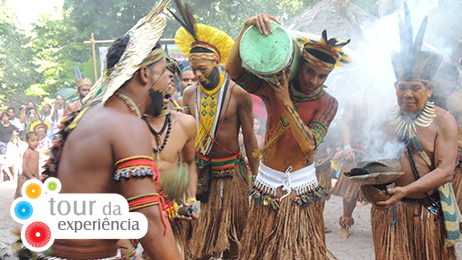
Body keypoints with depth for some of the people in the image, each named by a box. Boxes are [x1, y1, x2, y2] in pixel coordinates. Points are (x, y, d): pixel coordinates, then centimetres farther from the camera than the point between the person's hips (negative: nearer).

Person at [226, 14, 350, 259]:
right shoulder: (273, 87, -6)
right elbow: (232, 69, -21)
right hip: (268, 184, 1)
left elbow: (308, 145, -21)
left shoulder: (327, 104, -6)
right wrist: (248, 27, -34)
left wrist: (286, 102, -27)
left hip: (302, 189, -1)